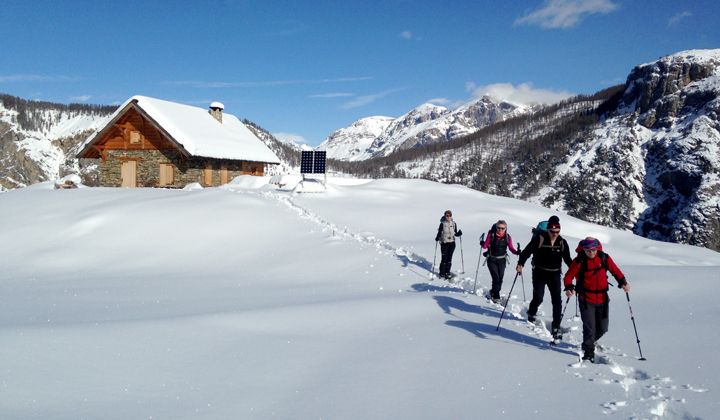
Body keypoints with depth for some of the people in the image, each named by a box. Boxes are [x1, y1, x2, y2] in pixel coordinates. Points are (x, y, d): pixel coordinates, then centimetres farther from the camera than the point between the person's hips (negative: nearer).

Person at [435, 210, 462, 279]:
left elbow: (455, 233, 11)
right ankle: (442, 274, 6)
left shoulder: (454, 223, 6)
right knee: (444, 259, -6)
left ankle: (447, 272, 19)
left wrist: (459, 233, -9)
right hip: (444, 243, -3)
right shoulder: (442, 224, -5)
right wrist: (437, 238, -24)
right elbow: (439, 232, -6)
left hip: (452, 243, 3)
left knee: (449, 259, 7)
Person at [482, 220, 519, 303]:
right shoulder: (491, 235, -10)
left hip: (502, 260, 3)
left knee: (500, 279, 7)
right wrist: (482, 244, -26)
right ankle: (496, 297, 1)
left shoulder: (508, 237, -3)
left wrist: (516, 252, -14)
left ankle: (494, 292, 32)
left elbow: (511, 248, 5)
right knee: (496, 278, -11)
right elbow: (485, 246, -4)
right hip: (492, 260, -3)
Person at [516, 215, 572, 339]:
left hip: (554, 275, 3)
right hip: (539, 274, -3)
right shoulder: (539, 239, -10)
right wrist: (520, 264, -22)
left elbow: (567, 259, 15)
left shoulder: (562, 242, 2)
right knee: (538, 298, -1)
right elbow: (526, 251, -9)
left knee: (557, 301, -5)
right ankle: (531, 313, 33)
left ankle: (556, 327, 2)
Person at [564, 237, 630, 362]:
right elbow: (569, 276, -7)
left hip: (602, 299, 4)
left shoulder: (604, 258, -2)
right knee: (589, 327, -9)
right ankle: (589, 353, 5)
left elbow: (615, 271, 6)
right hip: (586, 299, -3)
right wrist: (569, 288, -25)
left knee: (602, 328, 11)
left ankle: (589, 342, 40)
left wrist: (623, 282, -11)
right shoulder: (579, 261, -10)